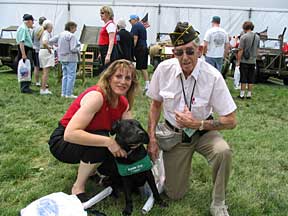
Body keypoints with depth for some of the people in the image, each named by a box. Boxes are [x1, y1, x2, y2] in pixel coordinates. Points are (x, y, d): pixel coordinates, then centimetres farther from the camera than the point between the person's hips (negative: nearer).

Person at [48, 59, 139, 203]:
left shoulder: (123, 103, -5)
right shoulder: (96, 96, -29)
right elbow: (70, 134, -38)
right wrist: (108, 141, -41)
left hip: (87, 142, 7)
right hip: (62, 141, -7)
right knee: (100, 143, -33)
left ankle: (90, 169, 14)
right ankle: (78, 188, -11)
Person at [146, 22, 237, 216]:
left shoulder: (213, 76, -22)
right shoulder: (164, 69, -14)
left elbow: (231, 121, -16)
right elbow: (156, 104, 1)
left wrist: (197, 124, -24)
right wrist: (152, 138, -4)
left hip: (203, 132, -1)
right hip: (173, 134, 2)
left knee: (223, 152, -35)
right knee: (175, 194, 2)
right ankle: (174, 170, 38)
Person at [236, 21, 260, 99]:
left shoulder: (243, 37, -12)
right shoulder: (257, 37, 6)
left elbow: (240, 50, -13)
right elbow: (257, 49, 14)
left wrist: (238, 61, -9)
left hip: (244, 61, -5)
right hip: (253, 61, 5)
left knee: (243, 79, 1)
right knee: (251, 79, 9)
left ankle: (242, 94, 5)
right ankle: (249, 94, 14)